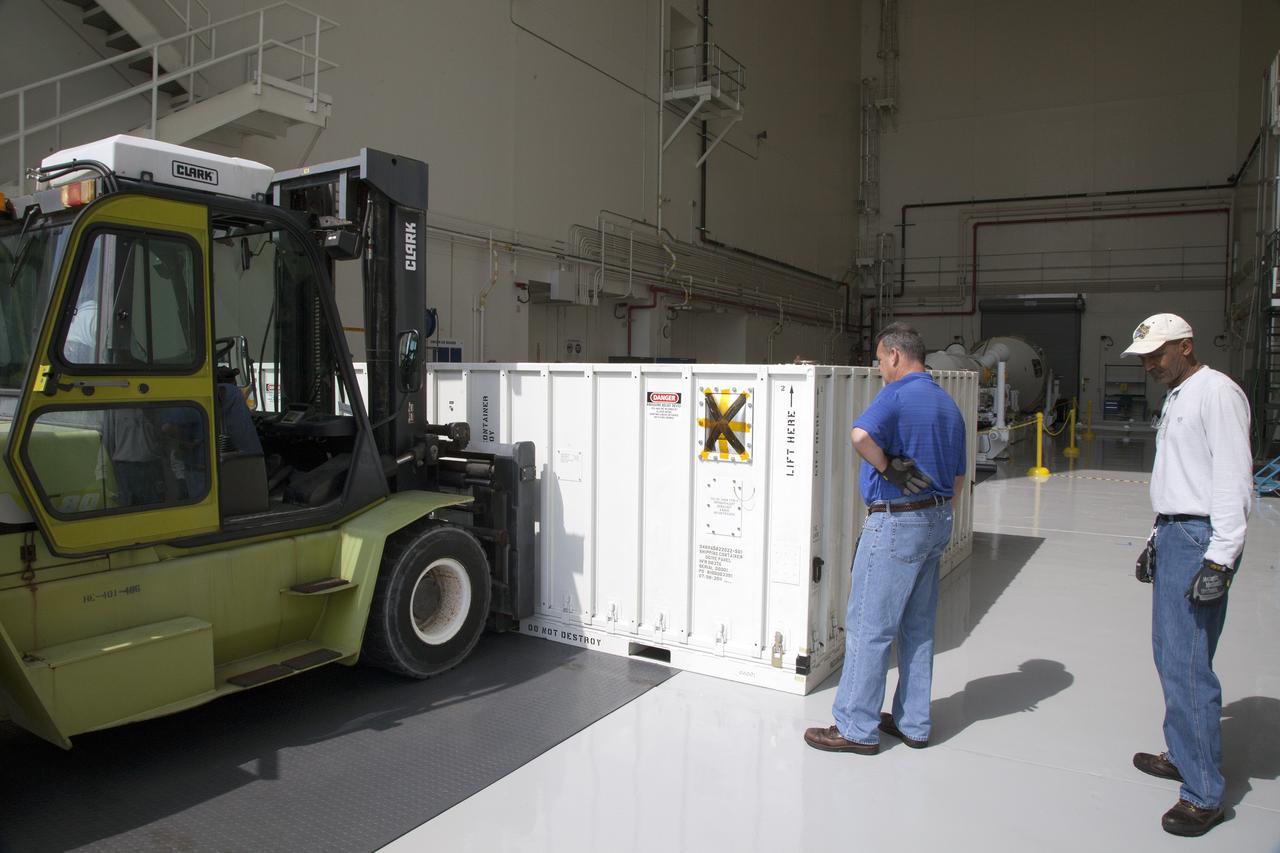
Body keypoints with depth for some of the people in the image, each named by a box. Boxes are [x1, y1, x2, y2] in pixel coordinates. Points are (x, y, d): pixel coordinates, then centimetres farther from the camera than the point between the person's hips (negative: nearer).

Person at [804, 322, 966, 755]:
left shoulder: (898, 395, -14)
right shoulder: (949, 405, 13)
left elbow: (861, 435, -36)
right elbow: (958, 480, 18)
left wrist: (888, 467, -20)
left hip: (896, 521, -9)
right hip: (938, 520, 9)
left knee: (868, 626, 0)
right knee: (918, 627, 16)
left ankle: (856, 727, 8)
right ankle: (913, 723, 26)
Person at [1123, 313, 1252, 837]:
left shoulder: (1216, 392, -13)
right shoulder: (1175, 398, 17)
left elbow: (1234, 479, -19)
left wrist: (1219, 560, -22)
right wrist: (1157, 539, 24)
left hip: (1202, 539, -10)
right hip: (1173, 535, 10)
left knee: (1187, 666, -8)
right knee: (1169, 653, 17)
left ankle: (1204, 794, 3)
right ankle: (1182, 755, 32)